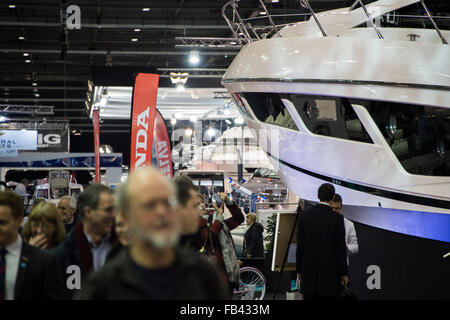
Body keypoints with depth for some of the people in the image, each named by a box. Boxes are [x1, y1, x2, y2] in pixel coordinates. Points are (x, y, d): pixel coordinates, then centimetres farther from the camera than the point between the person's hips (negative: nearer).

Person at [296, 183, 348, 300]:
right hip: (330, 273, -3)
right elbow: (340, 248, -6)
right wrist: (344, 273, 3)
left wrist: (299, 270, 11)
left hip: (309, 273, 3)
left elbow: (300, 246, 4)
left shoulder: (304, 216, 1)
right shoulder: (337, 218, -8)